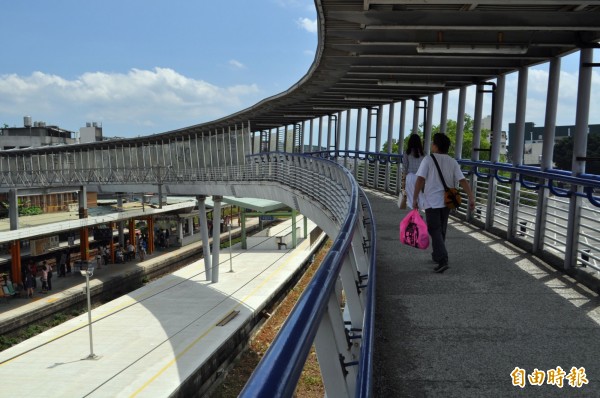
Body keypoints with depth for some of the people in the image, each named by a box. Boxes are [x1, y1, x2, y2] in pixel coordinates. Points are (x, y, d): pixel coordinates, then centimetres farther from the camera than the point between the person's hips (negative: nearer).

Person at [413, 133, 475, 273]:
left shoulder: (428, 160, -8)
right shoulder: (453, 162, 3)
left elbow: (420, 179, -15)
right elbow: (463, 181, -5)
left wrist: (415, 198, -11)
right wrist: (471, 197, -6)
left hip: (432, 202, -5)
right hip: (447, 201, 5)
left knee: (435, 231, -2)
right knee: (441, 229, 20)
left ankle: (442, 260, -16)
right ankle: (437, 255, 34)